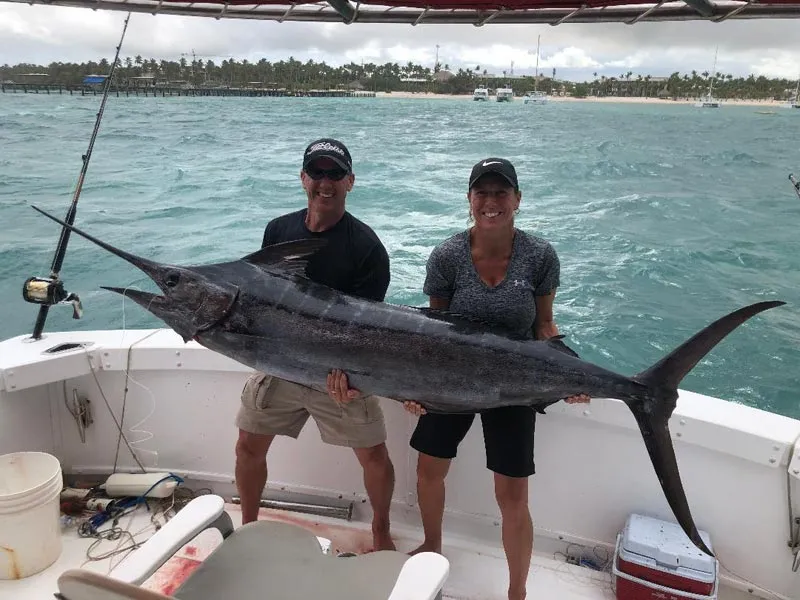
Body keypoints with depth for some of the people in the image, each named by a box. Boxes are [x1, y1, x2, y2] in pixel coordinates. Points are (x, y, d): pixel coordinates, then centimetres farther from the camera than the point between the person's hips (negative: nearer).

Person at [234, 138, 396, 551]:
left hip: (341, 370, -3)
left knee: (374, 456, 2)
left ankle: (381, 532, 30)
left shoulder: (366, 246, -13)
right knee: (248, 448, 10)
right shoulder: (278, 230, 2)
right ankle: (248, 527, 36)